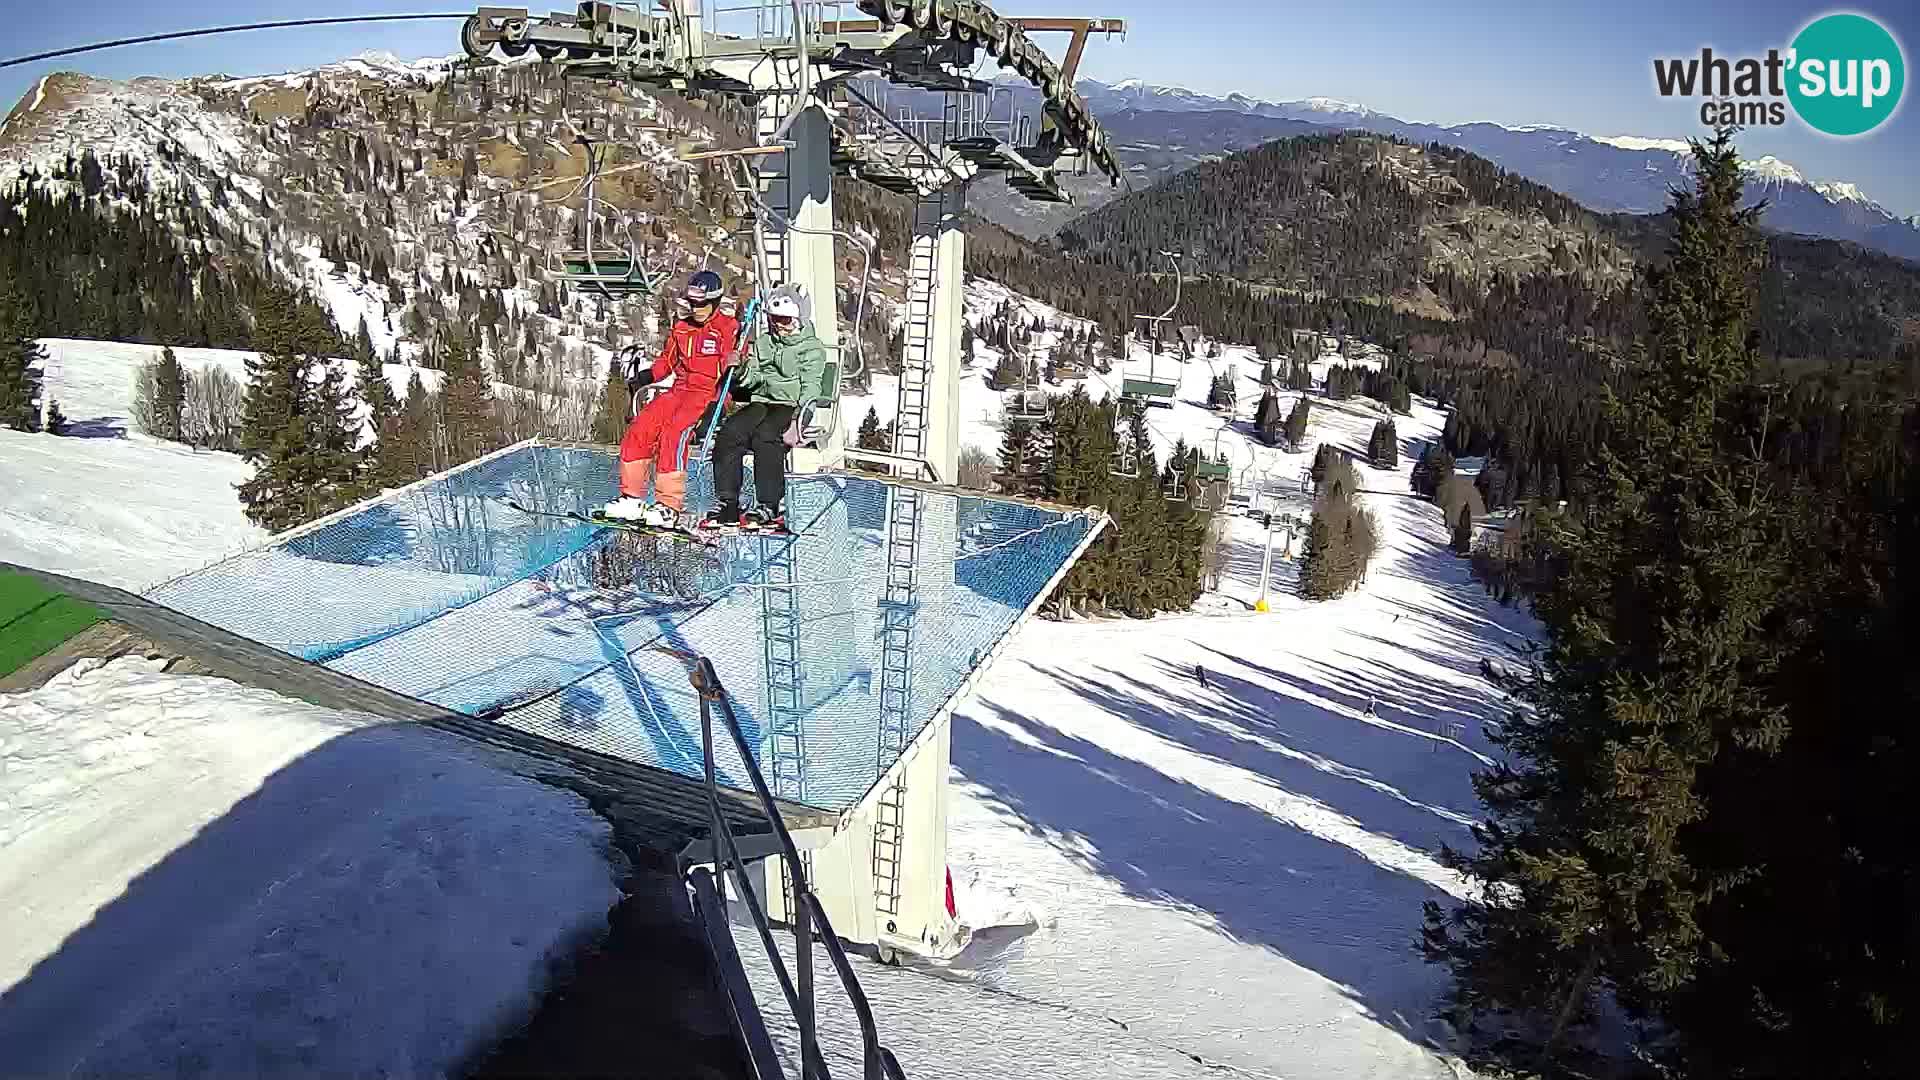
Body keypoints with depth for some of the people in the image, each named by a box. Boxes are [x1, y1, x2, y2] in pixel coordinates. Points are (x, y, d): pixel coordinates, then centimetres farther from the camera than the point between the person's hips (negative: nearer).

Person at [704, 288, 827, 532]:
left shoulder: (812, 347, 4)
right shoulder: (762, 343, 22)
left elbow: (810, 387, -8)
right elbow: (748, 381, 17)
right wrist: (745, 374, -8)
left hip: (790, 406, -5)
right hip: (760, 403, 5)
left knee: (765, 435, -35)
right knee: (728, 433, -23)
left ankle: (771, 507, -32)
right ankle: (727, 504, -23)